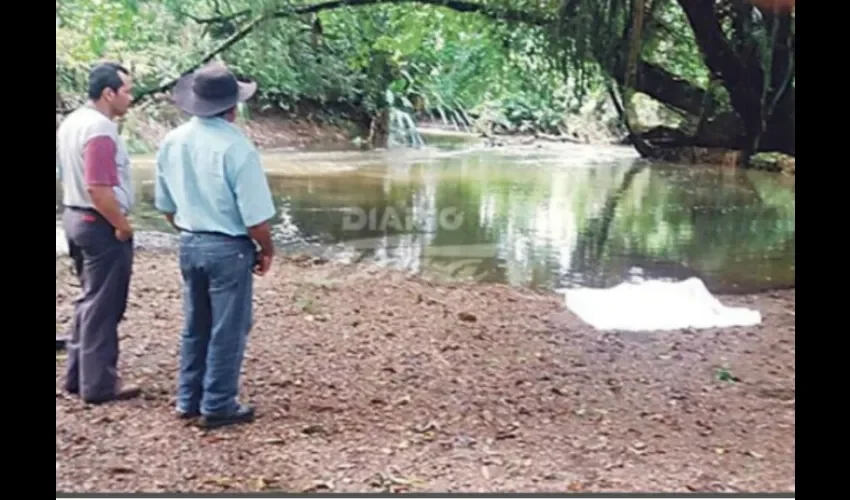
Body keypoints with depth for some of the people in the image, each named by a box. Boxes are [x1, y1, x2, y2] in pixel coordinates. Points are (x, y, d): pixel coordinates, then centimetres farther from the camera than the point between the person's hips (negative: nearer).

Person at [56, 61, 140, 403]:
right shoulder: (100, 129, -20)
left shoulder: (72, 122, 10)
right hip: (100, 225, -10)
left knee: (89, 300, 18)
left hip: (75, 217, 10)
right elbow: (99, 189, -27)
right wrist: (122, 225, -16)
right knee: (103, 307, -1)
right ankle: (99, 384, 7)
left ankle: (78, 376, 25)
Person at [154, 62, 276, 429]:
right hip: (229, 248, -6)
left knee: (195, 327, 19)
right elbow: (256, 218, -18)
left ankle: (188, 400, 29)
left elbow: (166, 206, 10)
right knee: (227, 331, 7)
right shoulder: (237, 147, -20)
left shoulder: (172, 142, 0)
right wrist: (267, 251, -1)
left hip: (189, 245, 7)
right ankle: (218, 406, 15)